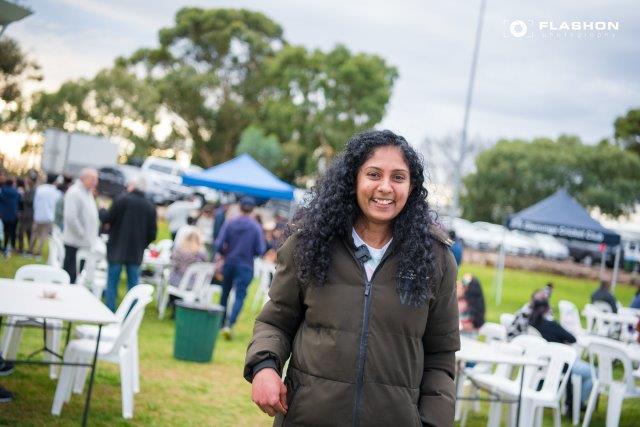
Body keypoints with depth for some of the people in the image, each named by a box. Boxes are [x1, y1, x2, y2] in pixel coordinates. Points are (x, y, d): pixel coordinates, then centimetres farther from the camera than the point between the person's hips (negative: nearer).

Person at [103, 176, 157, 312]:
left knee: (112, 283, 4)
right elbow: (152, 233, 4)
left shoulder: (122, 200, -9)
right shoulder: (150, 207, 4)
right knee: (133, 284, 11)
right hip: (136, 253, 3)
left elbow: (107, 220, -8)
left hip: (117, 250, -3)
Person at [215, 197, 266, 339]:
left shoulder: (229, 224, -6)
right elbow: (260, 250, -10)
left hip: (229, 263, 3)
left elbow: (219, 245, -8)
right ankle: (229, 325, -16)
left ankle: (221, 323, 28)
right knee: (239, 296, 0)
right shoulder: (256, 227, -10)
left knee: (225, 293, 18)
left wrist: (225, 253, 13)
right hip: (245, 266, -3)